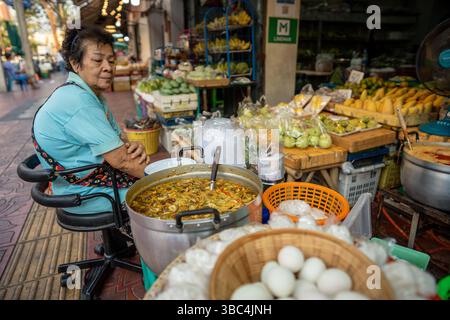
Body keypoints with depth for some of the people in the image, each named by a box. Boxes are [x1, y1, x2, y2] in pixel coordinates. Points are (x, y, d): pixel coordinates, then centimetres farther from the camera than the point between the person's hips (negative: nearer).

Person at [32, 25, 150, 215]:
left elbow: (118, 140, 8)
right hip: (86, 194, -9)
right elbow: (120, 160, -26)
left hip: (101, 175, 9)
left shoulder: (92, 95, 6)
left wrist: (134, 147, -14)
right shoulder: (77, 100, -25)